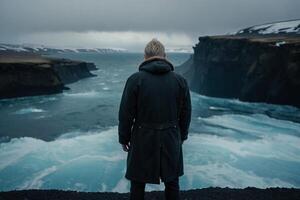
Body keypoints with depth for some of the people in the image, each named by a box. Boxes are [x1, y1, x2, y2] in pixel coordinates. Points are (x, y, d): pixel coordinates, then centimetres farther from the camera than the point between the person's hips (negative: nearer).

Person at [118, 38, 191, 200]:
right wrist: (182, 136, 16)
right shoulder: (180, 80, -2)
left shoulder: (135, 79, -10)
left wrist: (124, 138, 4)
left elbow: (125, 113, -8)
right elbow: (186, 113, 3)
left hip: (143, 139, -2)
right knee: (172, 182, 18)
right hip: (171, 139, 3)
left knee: (138, 183, 14)